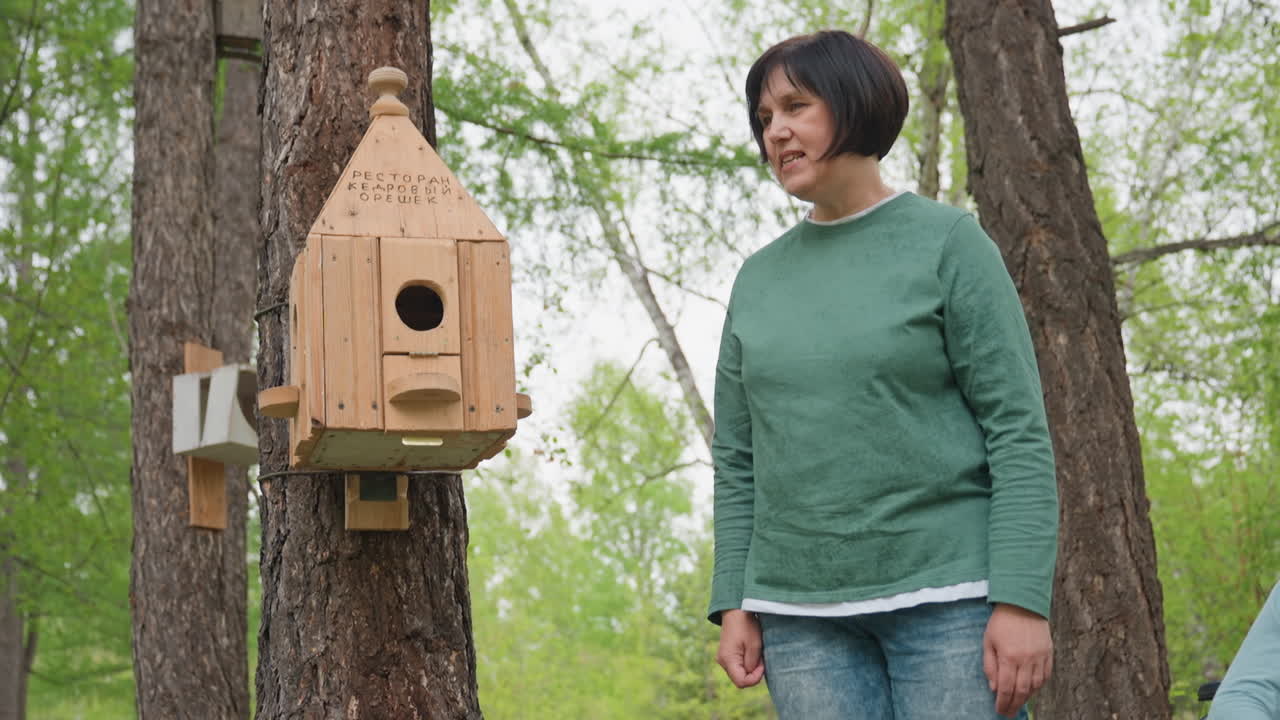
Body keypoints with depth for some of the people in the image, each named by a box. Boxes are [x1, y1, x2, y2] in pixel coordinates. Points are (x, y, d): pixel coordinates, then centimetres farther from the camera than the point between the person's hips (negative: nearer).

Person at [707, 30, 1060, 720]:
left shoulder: (947, 242, 1)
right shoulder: (758, 278, 13)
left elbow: (1019, 431, -5)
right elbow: (737, 459, 15)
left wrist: (1022, 601, -13)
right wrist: (734, 606, 7)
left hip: (948, 594, -4)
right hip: (801, 615, 4)